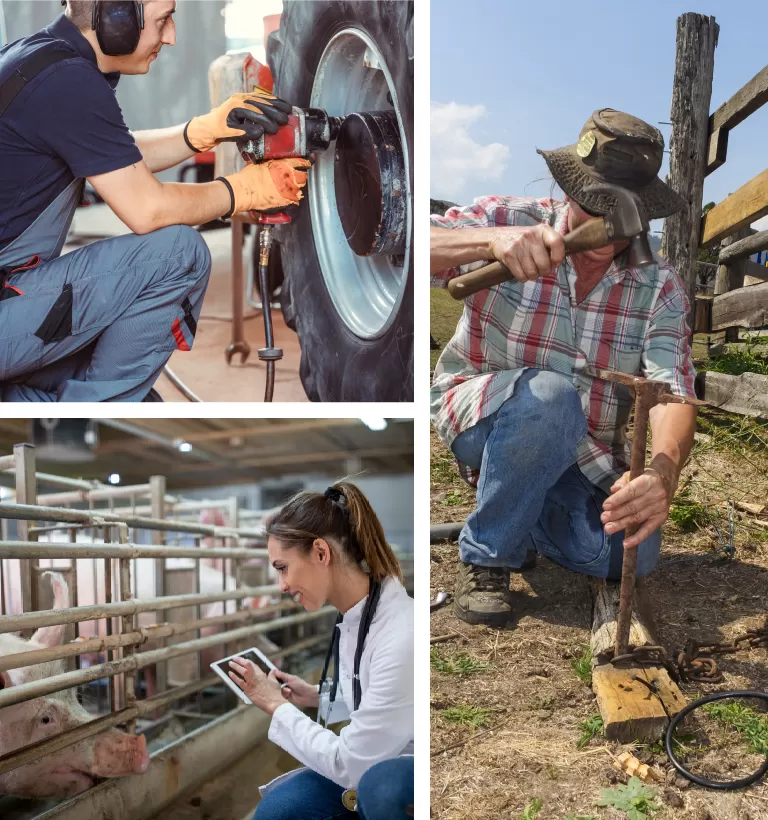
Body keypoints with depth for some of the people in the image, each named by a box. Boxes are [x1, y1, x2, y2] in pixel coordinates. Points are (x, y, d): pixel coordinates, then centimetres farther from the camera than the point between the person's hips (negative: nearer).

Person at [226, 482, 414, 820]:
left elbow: (351, 764, -23)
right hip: (378, 766, 8)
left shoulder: (401, 636, -31)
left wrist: (276, 705, -13)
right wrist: (317, 697, -1)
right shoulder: (353, 616, -4)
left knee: (381, 782, -35)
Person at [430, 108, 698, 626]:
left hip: (583, 458, 4)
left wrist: (664, 473, -45)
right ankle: (487, 555, -15)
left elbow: (673, 392, -24)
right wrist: (490, 240, -49)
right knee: (549, 395, -37)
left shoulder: (660, 287, -10)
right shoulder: (508, 220, -16)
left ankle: (528, 518, 15)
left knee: (630, 555, -18)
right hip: (479, 413, -3)